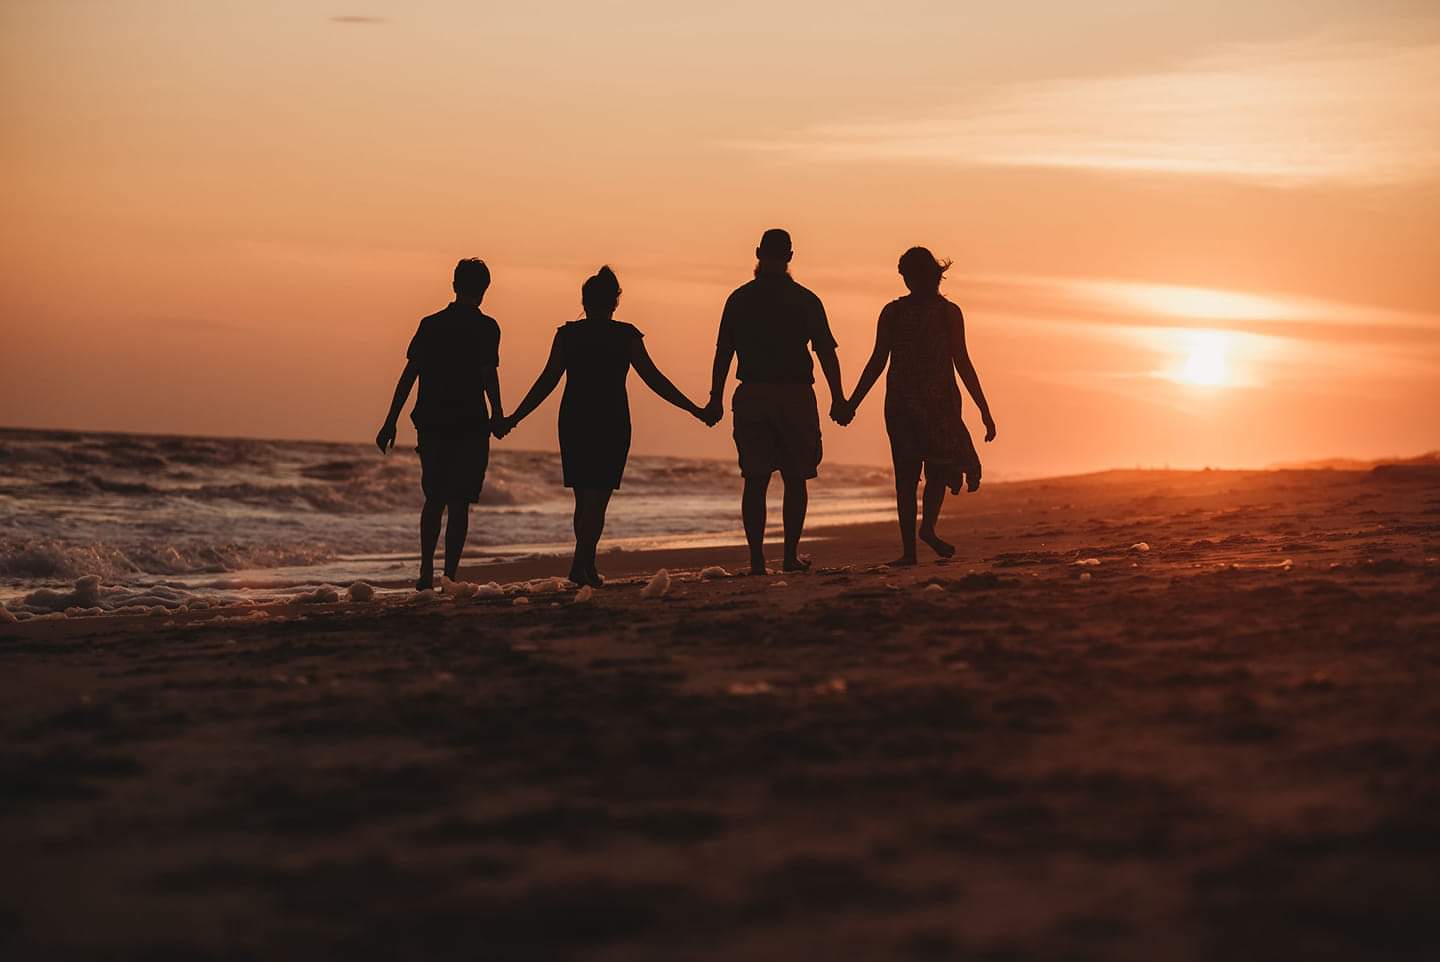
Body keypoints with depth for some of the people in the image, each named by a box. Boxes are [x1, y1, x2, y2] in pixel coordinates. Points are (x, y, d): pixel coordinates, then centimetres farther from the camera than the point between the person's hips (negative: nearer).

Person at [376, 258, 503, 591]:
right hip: (470, 426, -4)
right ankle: (449, 575, -2)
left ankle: (426, 570, 9)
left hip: (431, 423, 4)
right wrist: (498, 414, -3)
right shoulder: (485, 327, -5)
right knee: (459, 504, 2)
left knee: (434, 500, 16)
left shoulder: (430, 324, 7)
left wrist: (391, 421, 6)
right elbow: (489, 374, -15)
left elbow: (409, 374, 4)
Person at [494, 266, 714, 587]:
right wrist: (694, 409, 3)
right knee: (597, 498, 1)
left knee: (584, 498, 14)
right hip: (612, 424, -2)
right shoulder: (626, 335, -2)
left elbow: (548, 380, -2)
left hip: (574, 422, 2)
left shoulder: (568, 334, 2)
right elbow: (653, 378, -3)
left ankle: (587, 566, 14)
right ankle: (581, 565, -12)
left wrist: (513, 419, 3)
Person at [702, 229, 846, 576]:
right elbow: (826, 352, -1)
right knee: (795, 479, 8)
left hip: (751, 397, 1)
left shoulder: (739, 299, 3)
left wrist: (716, 398, 8)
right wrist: (838, 397, 5)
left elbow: (723, 352, 3)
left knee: (755, 481, 4)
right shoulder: (805, 300, -1)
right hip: (794, 395, -1)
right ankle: (791, 554, 5)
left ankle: (757, 559, -1)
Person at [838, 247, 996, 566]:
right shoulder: (949, 312, -3)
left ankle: (908, 549, 1)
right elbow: (962, 364, -6)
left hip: (900, 401, 2)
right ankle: (928, 525, -9)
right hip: (939, 400, -2)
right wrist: (985, 411, -3)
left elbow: (877, 362, -2)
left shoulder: (892, 312, 1)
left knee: (906, 474, 7)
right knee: (943, 466, 15)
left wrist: (851, 404, 4)